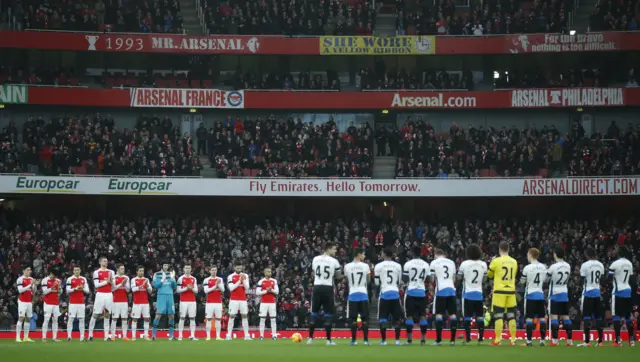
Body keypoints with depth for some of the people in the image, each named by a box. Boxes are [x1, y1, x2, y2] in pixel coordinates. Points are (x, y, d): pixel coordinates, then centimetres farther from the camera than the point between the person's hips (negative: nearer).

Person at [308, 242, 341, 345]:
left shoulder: (315, 259, 6)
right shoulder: (334, 261, -4)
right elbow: (338, 276, 7)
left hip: (317, 287, 3)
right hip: (328, 288, -3)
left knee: (314, 312, 11)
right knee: (328, 314, 5)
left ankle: (310, 338, 8)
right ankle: (328, 339, 4)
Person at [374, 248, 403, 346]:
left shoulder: (379, 266, -2)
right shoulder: (398, 266, 6)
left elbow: (377, 282, 1)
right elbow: (399, 282, 13)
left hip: (384, 293, -2)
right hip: (395, 293, 2)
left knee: (383, 318, 6)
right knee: (397, 318, 9)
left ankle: (383, 340, 3)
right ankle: (397, 340, 4)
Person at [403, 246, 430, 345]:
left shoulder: (408, 264, -6)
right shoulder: (426, 265, 5)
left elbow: (405, 279, -8)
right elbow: (427, 280, 8)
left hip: (411, 291, -3)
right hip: (422, 291, 3)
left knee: (409, 316, 1)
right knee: (422, 315, 5)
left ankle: (409, 338, -2)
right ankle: (423, 338, 2)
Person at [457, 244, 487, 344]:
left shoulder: (464, 264, -9)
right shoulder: (483, 265, 0)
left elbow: (459, 277, 3)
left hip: (468, 293, -3)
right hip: (479, 293, 3)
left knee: (467, 317, 1)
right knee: (480, 317, 7)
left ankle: (468, 339, -2)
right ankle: (480, 338, 5)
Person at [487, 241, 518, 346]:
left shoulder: (496, 261, -7)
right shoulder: (514, 262, 7)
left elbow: (489, 275, 7)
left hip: (499, 291, -4)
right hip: (511, 291, 4)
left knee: (498, 316, -3)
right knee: (511, 316, 7)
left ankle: (497, 340, -6)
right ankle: (513, 340, 6)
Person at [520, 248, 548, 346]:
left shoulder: (527, 268, -11)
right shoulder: (543, 267, 3)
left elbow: (522, 281, -1)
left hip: (530, 294, -4)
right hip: (540, 294, 4)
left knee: (529, 318, -1)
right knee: (542, 317, 9)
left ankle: (529, 340, -5)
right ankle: (542, 340, 9)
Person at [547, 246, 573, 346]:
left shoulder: (553, 267, -15)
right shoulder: (568, 266, 2)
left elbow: (546, 279, -4)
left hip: (554, 294, -5)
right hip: (565, 294, 5)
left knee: (554, 316, -4)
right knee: (565, 317, 9)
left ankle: (554, 340, -9)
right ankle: (570, 340, 9)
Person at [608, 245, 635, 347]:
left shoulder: (615, 264, -12)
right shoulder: (630, 264, 10)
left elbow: (609, 278, -10)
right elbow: (631, 278, 15)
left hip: (618, 291, -6)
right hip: (628, 291, 6)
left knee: (617, 315, -4)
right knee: (628, 316, 11)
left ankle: (618, 340, -9)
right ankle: (632, 339, 10)